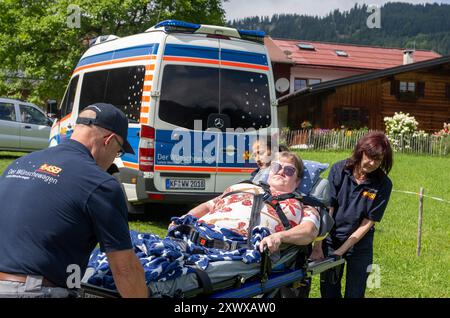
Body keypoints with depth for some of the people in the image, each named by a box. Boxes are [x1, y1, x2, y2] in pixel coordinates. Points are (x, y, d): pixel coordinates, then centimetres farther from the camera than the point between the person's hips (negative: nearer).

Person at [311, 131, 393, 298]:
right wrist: (318, 246, -19)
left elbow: (367, 223, -11)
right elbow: (326, 210, -14)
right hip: (331, 239, 1)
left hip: (359, 245, 0)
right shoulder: (339, 170, -11)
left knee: (354, 293, 6)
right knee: (328, 291, 8)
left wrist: (340, 251, -16)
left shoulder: (383, 184, -12)